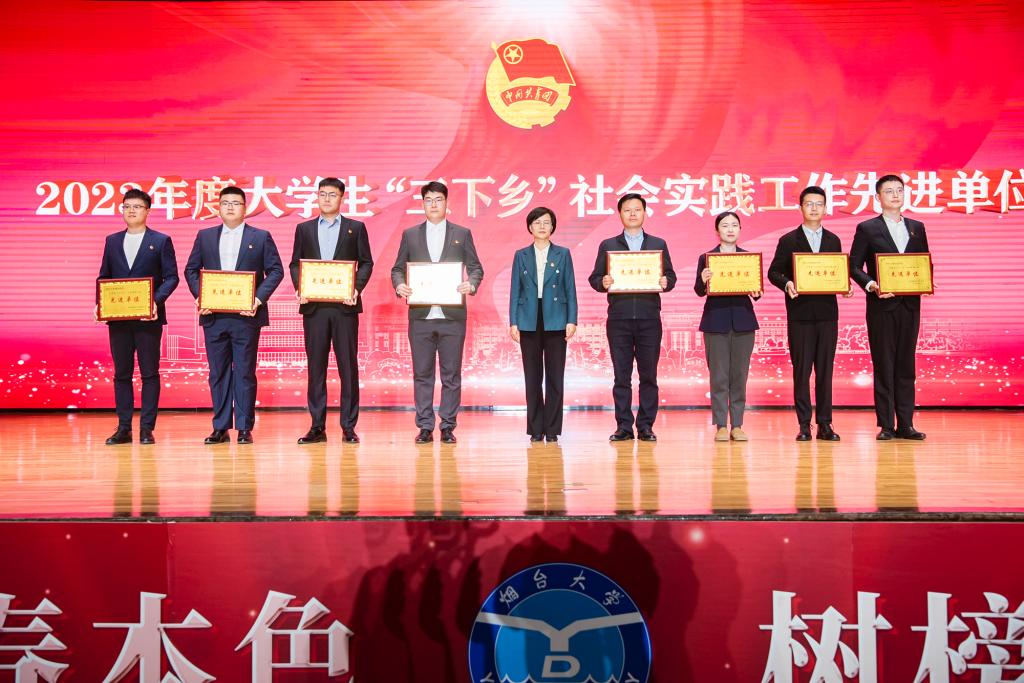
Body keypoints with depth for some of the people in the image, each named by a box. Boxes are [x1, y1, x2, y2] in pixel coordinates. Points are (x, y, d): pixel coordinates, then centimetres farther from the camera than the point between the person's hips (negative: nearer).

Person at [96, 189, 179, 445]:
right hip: (118, 317, 4)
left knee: (149, 373, 0)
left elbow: (171, 277, -2)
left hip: (148, 317, -4)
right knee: (121, 373, 6)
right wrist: (100, 303, -2)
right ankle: (124, 428, 12)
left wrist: (157, 300, -17)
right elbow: (104, 277, 14)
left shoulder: (161, 241, 3)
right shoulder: (112, 241, 14)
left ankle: (147, 428, 5)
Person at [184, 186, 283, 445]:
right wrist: (199, 296, -3)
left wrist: (259, 298, -11)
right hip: (213, 316, 3)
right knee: (218, 373, 7)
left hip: (246, 316, -3)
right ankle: (221, 428, 14)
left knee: (245, 372, 1)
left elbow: (276, 270, 1)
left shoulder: (261, 237, 5)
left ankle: (244, 428, 7)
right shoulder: (205, 236, 12)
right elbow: (191, 270, 14)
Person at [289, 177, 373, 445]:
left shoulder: (356, 228, 8)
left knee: (348, 365, 0)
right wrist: (299, 288, -5)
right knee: (315, 366, 3)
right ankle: (317, 427, 8)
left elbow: (366, 262, 5)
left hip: (344, 305, -2)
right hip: (314, 305, 2)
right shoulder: (304, 229, 14)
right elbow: (295, 263, 12)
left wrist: (357, 288, -11)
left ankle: (349, 427, 5)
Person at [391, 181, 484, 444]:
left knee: (451, 375, 3)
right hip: (420, 316, 1)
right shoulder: (410, 234, 11)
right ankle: (425, 427, 13)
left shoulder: (462, 234, 9)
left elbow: (476, 267, 7)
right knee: (422, 374, 5)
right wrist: (399, 285, -10)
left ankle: (448, 426, 11)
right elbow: (397, 269, 11)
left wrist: (471, 284, -14)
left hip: (452, 316, -1)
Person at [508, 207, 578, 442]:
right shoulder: (521, 255, 8)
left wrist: (571, 321, -4)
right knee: (532, 377, 3)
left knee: (555, 376, 0)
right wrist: (513, 322, -1)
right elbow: (515, 291, 6)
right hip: (529, 322, 1)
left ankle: (552, 429, 7)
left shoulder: (563, 254, 6)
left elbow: (570, 289, 4)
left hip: (555, 321, -1)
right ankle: (535, 429, 11)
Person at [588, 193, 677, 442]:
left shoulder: (658, 244, 13)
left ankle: (645, 426, 9)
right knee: (621, 375, 2)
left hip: (649, 318, 1)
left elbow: (670, 275, 9)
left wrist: (666, 282, -13)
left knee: (648, 375, 2)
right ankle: (623, 426, 8)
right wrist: (603, 282, -15)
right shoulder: (608, 245, 11)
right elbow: (595, 278, 6)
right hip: (619, 318, 0)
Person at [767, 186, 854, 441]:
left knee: (825, 370, 4)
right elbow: (774, 272, 1)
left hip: (827, 312, 3)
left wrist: (845, 286, -5)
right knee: (801, 370, 0)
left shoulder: (833, 240, 14)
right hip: (800, 313, -3)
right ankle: (804, 425, 6)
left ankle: (824, 424, 9)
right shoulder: (788, 241, 4)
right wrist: (787, 284, -18)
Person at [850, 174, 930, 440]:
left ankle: (905, 424, 11)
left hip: (910, 305, 4)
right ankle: (886, 425, 5)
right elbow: (854, 266, -2)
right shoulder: (867, 228, 2)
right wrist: (871, 285, -18)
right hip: (882, 306, -4)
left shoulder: (917, 227, 15)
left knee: (906, 366, 6)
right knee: (883, 366, 0)